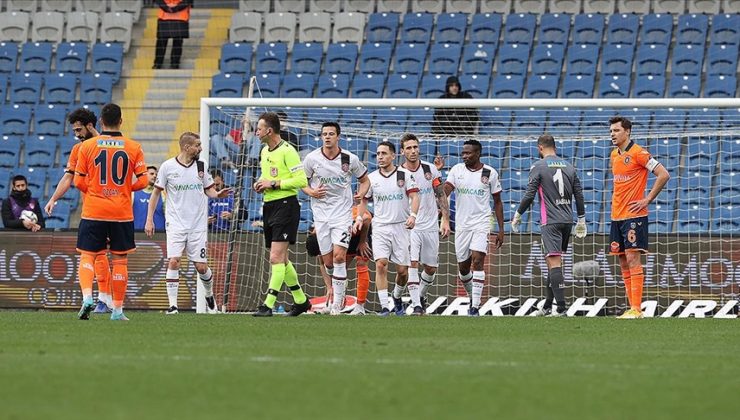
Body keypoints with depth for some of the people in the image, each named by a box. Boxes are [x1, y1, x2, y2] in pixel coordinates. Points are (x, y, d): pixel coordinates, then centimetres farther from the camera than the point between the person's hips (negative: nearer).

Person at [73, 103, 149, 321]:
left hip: (93, 212, -1)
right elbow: (143, 181, -2)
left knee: (87, 256, 3)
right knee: (120, 260, 9)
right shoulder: (134, 148, -2)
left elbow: (79, 182, -1)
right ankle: (117, 309, 11)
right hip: (122, 213, 1)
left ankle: (87, 297, -20)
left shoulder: (87, 146, -2)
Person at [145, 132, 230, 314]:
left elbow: (208, 189, 14)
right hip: (176, 223, -2)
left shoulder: (201, 166, 5)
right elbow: (156, 192, 5)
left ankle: (209, 296, 30)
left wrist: (217, 194, -10)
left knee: (201, 267, 2)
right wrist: (149, 220, 3)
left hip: (198, 224, 2)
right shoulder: (168, 166, -2)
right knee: (173, 262, -15)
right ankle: (172, 304, -10)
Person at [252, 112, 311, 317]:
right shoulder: (264, 151, 15)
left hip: (286, 205, -10)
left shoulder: (287, 151, -12)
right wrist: (261, 185, 7)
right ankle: (301, 300, 26)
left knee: (276, 257, -15)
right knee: (281, 259, 14)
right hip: (269, 206, 10)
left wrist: (274, 184, -18)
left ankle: (268, 304, -19)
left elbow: (302, 180, -17)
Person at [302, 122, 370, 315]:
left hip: (343, 213, -2)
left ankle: (337, 305, -13)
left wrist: (361, 193, -8)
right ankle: (336, 288, 33)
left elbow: (365, 180, 12)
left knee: (339, 256, -15)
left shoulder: (350, 159, -4)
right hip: (321, 214, 2)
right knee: (328, 261, 3)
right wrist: (311, 192, -11)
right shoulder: (312, 159, -3)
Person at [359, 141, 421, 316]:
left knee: (402, 269, 2)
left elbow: (414, 197, -6)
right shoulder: (371, 178, 7)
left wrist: (413, 215, -23)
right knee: (381, 265, -14)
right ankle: (384, 307, -14)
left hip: (401, 227, -1)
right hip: (380, 227, 1)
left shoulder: (405, 175, 0)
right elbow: (364, 200, 17)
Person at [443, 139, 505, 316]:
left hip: (481, 223, -3)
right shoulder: (457, 170, 3)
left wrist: (501, 230, 3)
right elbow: (445, 191, -10)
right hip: (462, 225, 3)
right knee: (463, 268, 8)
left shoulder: (490, 173, -1)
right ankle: (473, 299, 32)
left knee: (477, 261, -17)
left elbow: (497, 202, 5)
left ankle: (475, 307, -17)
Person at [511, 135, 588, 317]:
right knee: (554, 262, 15)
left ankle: (561, 307, -22)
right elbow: (579, 195, 13)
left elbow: (529, 195, -8)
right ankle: (548, 306, 21)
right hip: (567, 220, 6)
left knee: (554, 262, -12)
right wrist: (581, 220, 21)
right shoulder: (568, 167, 12)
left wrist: (517, 216, 5)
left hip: (550, 222, -6)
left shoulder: (538, 167, -4)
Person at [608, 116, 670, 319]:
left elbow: (663, 175, -13)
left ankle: (636, 309, -14)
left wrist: (647, 199, -13)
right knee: (623, 263, 6)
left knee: (633, 259, -13)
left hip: (634, 216, -8)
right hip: (617, 216, 8)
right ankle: (632, 307, 9)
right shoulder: (614, 156, 14)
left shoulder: (638, 154, -10)